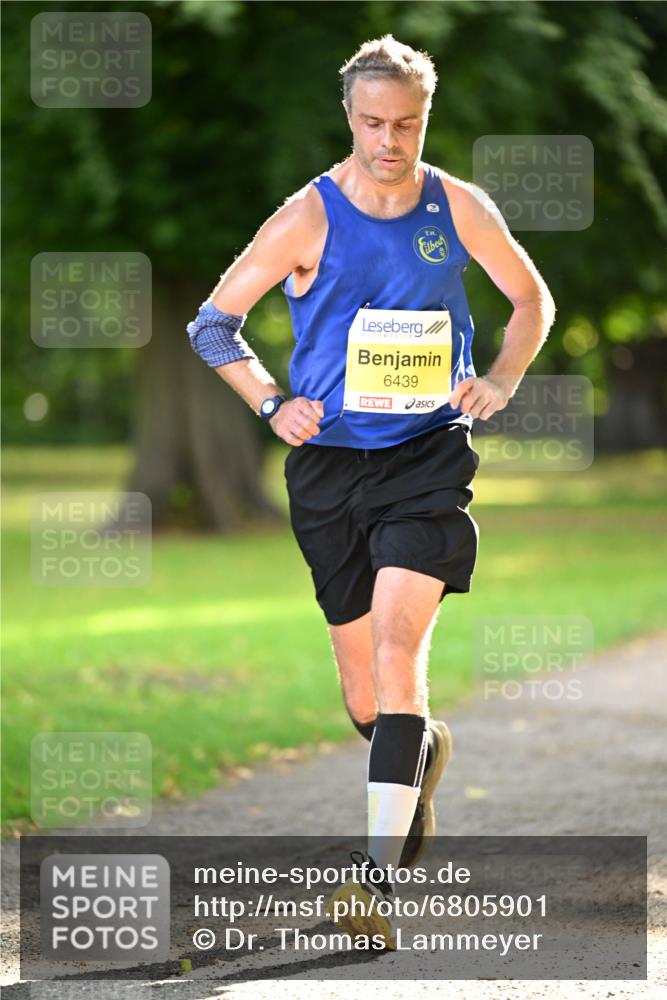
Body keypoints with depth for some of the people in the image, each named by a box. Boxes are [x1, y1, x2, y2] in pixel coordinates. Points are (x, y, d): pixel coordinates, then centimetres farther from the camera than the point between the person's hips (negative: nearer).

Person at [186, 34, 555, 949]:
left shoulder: (459, 208, -1)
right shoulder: (308, 219, -5)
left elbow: (532, 298, 16)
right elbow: (213, 323, 3)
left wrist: (502, 379, -1)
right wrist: (273, 404, -10)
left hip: (429, 458, -1)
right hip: (330, 464, 1)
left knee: (397, 649, -20)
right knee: (361, 688, 9)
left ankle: (379, 872, -23)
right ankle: (424, 751, 46)